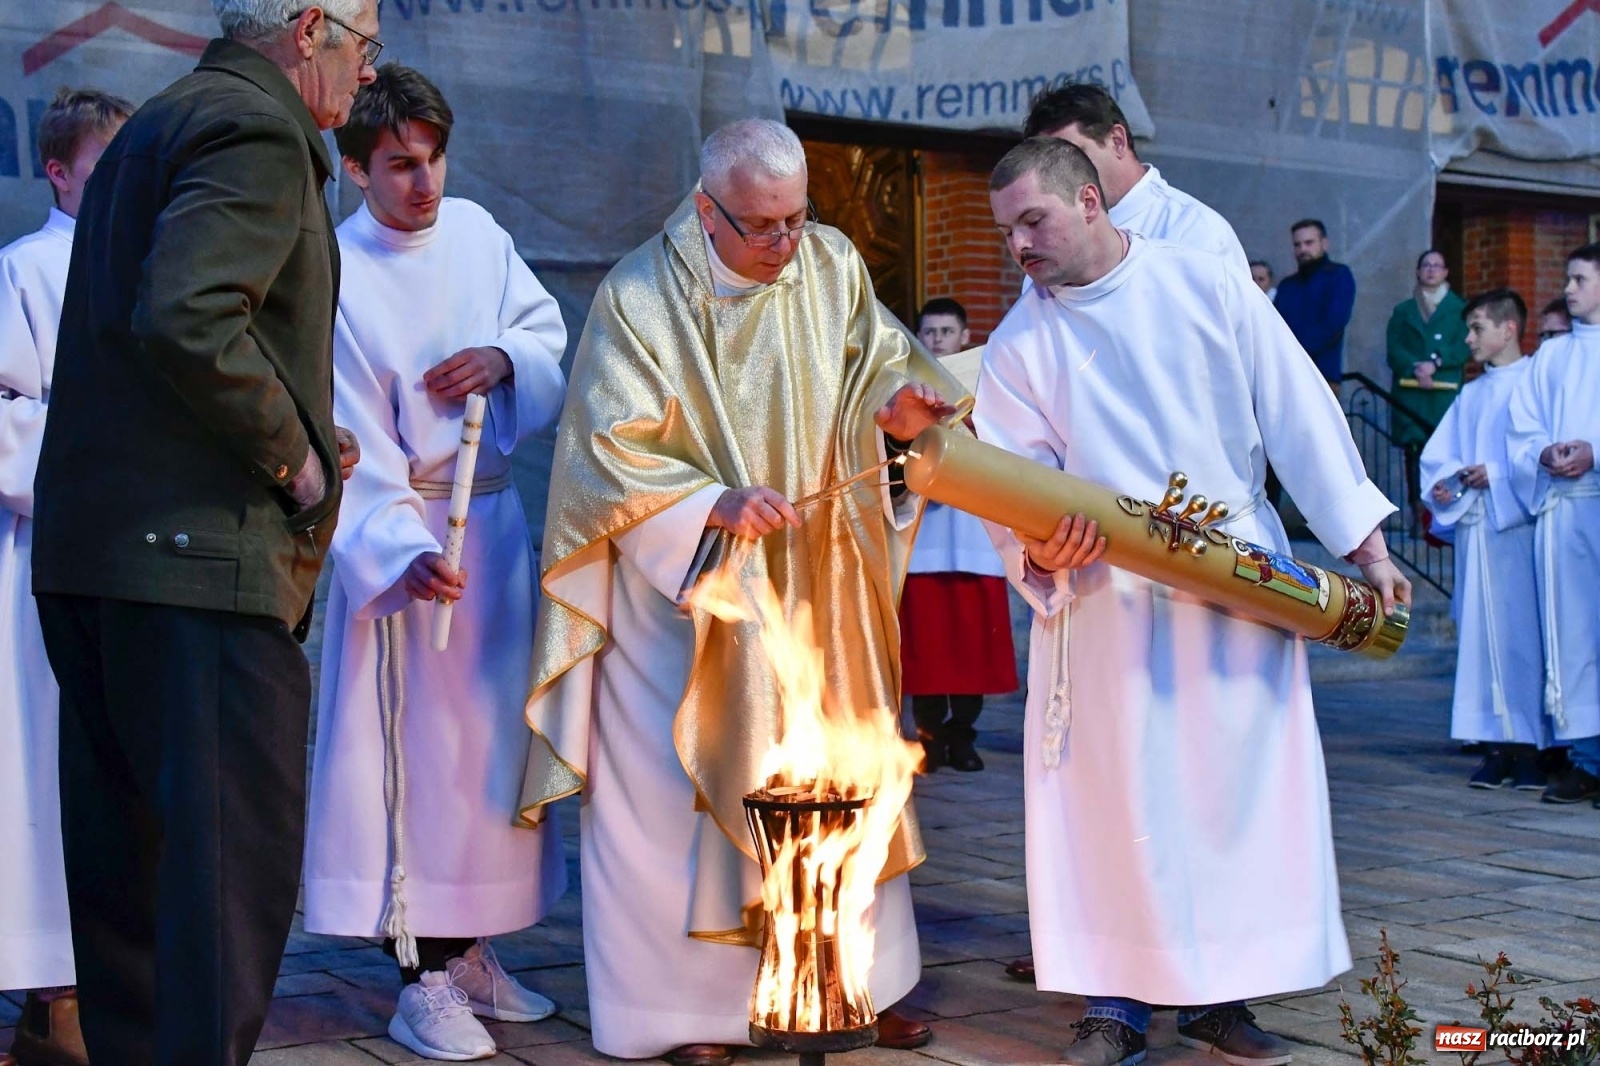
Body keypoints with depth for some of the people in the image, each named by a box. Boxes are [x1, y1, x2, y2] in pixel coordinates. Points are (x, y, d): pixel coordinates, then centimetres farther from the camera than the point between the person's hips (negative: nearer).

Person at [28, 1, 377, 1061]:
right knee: (236, 857, -6)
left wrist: (295, 435, 15)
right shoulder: (256, 131, -10)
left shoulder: (152, 128, 22)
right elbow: (187, 319, -24)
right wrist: (292, 453, -13)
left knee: (128, 854, 16)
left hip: (90, 553, 10)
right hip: (201, 553, -10)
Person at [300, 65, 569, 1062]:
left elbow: (551, 334, 12)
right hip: (405, 530, -6)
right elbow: (351, 445, -18)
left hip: (497, 514, 6)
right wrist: (403, 552, -31)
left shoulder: (476, 230, 2)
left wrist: (505, 358, -11)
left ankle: (470, 948, 24)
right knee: (418, 747, -3)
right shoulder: (335, 277, -13)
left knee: (496, 733, 10)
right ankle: (426, 978, 7)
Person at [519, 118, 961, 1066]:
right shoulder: (641, 297, -11)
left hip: (817, 590, 4)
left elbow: (875, 371, 5)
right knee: (688, 792, -1)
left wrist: (896, 409, -19)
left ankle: (856, 979, 24)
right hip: (685, 592, -4)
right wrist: (714, 505, -26)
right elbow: (614, 452, -13)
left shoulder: (833, 268, 1)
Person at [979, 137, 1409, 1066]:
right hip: (1102, 600, 0)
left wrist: (1365, 546, -1)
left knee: (1241, 788, 4)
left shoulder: (1208, 286, 1)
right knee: (1113, 797, 0)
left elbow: (1299, 415, 1)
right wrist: (1039, 552, -26)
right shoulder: (1018, 345, 3)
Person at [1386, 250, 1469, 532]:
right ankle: (1418, 517, -9)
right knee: (1414, 454, -7)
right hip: (1410, 394, 2)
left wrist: (1435, 362, -13)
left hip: (1446, 393, -1)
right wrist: (1415, 369, -11)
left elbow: (1465, 347, 3)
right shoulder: (1403, 311, 20)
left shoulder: (1460, 308, 15)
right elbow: (1394, 349, 7)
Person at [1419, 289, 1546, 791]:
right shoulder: (1471, 395, 19)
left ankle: (1533, 743, -1)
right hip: (1474, 524, 6)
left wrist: (1497, 474, -14)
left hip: (1520, 524, -6)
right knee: (1482, 633, 3)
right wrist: (1442, 485, -1)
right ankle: (1498, 743, 6)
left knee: (1526, 631, -6)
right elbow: (1438, 455, 17)